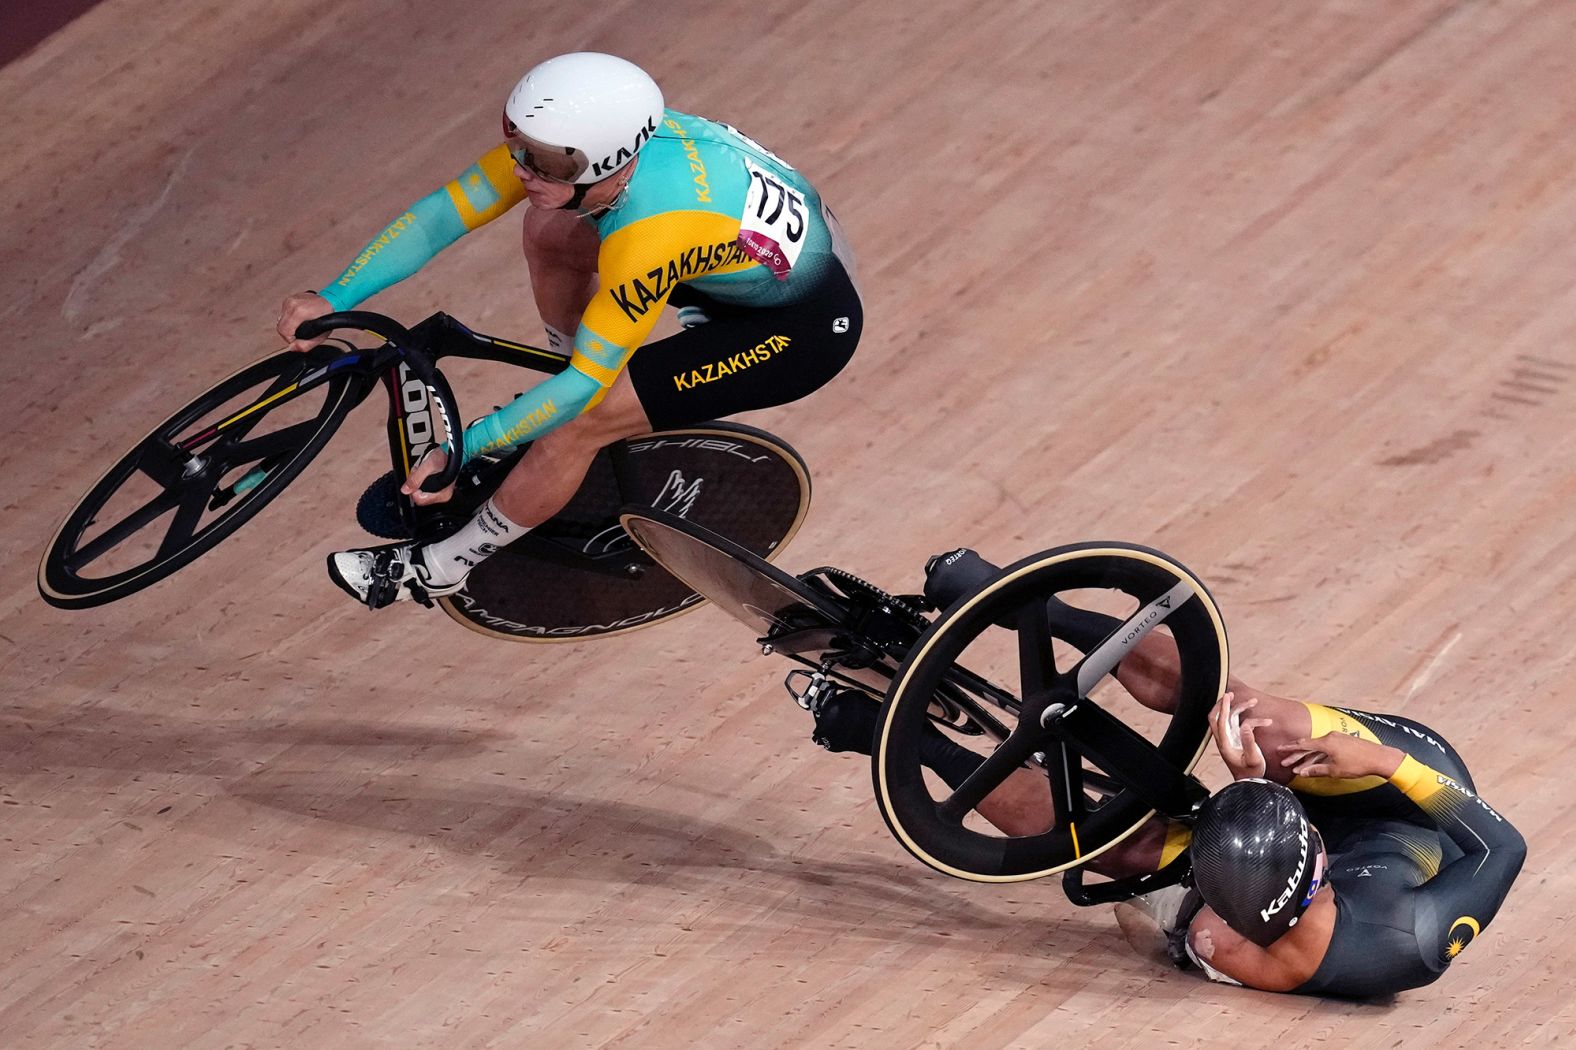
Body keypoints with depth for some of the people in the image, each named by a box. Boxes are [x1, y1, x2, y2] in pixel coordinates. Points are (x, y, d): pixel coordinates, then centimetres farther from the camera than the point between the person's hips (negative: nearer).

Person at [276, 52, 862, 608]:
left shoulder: (650, 235, -38)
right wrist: (332, 301, -20)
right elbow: (442, 214, -14)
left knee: (575, 425, -13)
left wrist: (462, 450, -27)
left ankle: (438, 570, 8)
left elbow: (584, 385, -30)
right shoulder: (559, 139, -18)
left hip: (802, 327, -8)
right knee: (548, 233, 11)